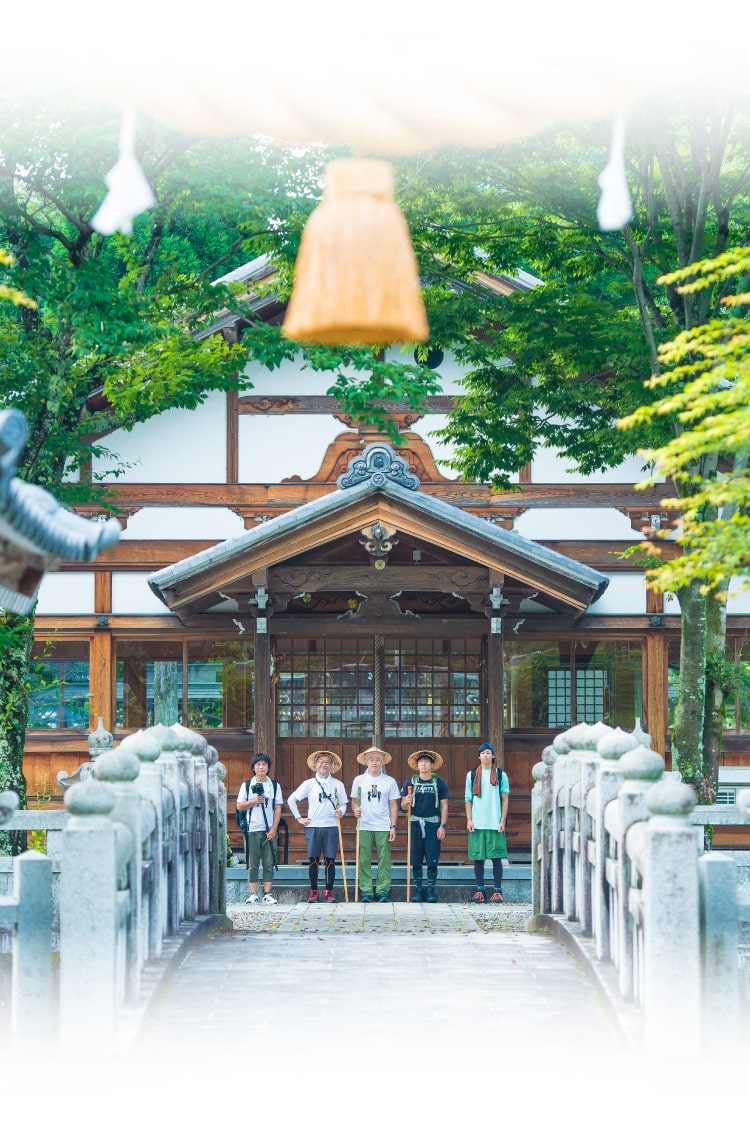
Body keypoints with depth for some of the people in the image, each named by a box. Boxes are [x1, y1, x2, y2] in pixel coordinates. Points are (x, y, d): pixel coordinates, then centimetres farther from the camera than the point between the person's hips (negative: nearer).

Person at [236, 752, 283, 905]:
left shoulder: (274, 786, 8)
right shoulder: (246, 785, 7)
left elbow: (278, 808, 5)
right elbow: (239, 806, 4)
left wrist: (273, 829, -5)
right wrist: (254, 801, -12)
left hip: (269, 830, 1)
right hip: (252, 829, -1)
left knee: (269, 864, 0)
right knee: (253, 864, 0)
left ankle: (267, 894, 2)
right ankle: (253, 894, 2)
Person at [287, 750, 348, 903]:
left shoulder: (338, 785, 8)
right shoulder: (309, 784, 6)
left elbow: (343, 803, 11)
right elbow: (291, 800, 10)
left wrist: (341, 812, -10)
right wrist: (298, 818, 6)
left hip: (331, 826, 0)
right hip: (312, 826, 0)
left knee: (330, 860, 0)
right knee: (313, 860, 2)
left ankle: (329, 892, 6)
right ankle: (314, 892, 8)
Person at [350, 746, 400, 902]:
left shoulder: (389, 781, 6)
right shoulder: (359, 780, 8)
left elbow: (393, 805, 7)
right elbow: (354, 801, 12)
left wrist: (393, 826, 1)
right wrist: (355, 809, -11)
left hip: (384, 827, -1)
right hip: (364, 827, 1)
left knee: (384, 860, -3)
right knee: (364, 860, -1)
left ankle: (383, 891, 2)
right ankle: (366, 891, 3)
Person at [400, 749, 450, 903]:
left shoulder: (439, 783, 4)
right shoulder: (409, 783, 7)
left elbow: (444, 806, 4)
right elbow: (403, 806, 8)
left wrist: (443, 826, -5)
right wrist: (406, 803, -16)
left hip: (433, 825, -1)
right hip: (415, 824, 1)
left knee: (432, 860, -2)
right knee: (416, 860, 2)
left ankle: (431, 890, 5)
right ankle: (417, 889, 10)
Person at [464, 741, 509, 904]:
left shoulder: (500, 775, 7)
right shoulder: (472, 775, 10)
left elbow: (505, 799, 6)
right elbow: (468, 799, 11)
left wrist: (502, 821, -3)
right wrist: (469, 820, 1)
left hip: (495, 823, -1)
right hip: (477, 823, 1)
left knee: (496, 857, -3)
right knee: (478, 857, 2)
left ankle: (497, 890, 1)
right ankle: (480, 890, 8)